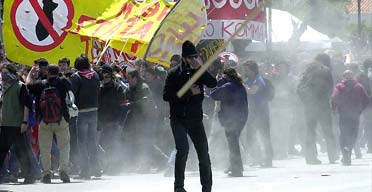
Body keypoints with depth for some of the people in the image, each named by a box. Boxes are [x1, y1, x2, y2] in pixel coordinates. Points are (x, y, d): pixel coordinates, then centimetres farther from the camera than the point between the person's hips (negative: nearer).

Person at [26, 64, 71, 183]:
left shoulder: (40, 85, -3)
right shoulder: (62, 83, -4)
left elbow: (29, 83, 14)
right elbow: (69, 86, 17)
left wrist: (31, 72, 30)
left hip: (44, 122, 0)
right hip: (61, 120, 0)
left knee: (45, 148, 8)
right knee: (64, 147, 7)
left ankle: (46, 173, 4)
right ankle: (63, 170, -7)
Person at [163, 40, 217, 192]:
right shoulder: (174, 74, -2)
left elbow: (213, 84, -9)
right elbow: (166, 96, -12)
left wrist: (200, 69, -16)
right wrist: (189, 92, -16)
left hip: (195, 118, 3)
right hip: (178, 118, -3)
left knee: (203, 151, 2)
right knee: (183, 149, -15)